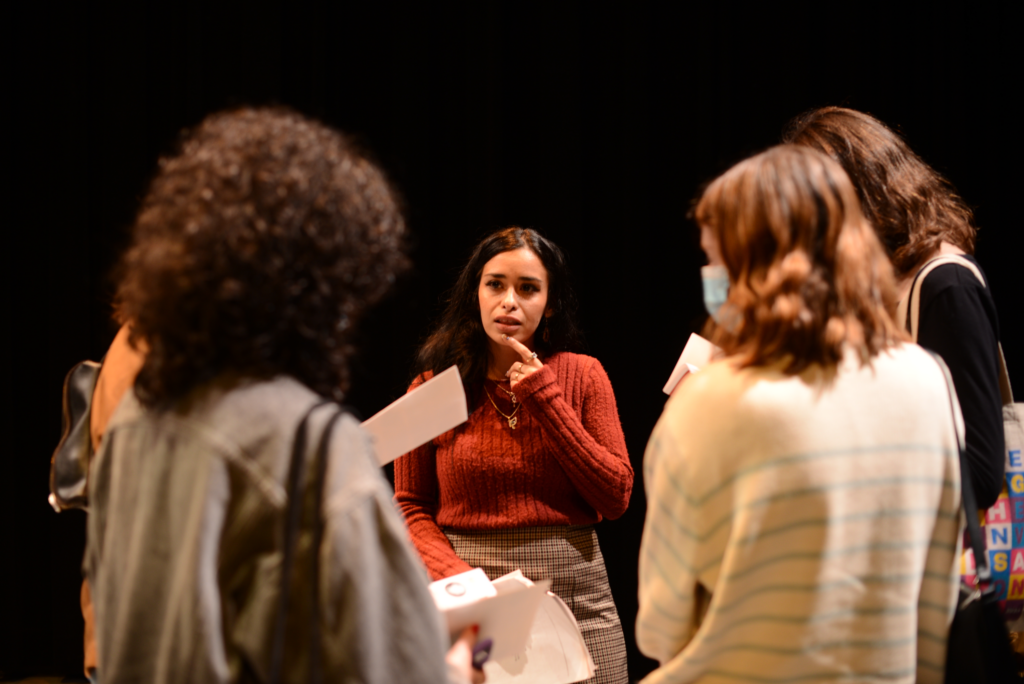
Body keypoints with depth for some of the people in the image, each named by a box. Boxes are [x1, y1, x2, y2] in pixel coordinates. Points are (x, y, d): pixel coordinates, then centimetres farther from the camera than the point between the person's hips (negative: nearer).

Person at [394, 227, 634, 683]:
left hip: (576, 598, 1)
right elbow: (411, 507, 6)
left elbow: (616, 497, -3)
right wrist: (451, 572, -13)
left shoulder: (583, 376, 3)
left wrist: (545, 399, -7)